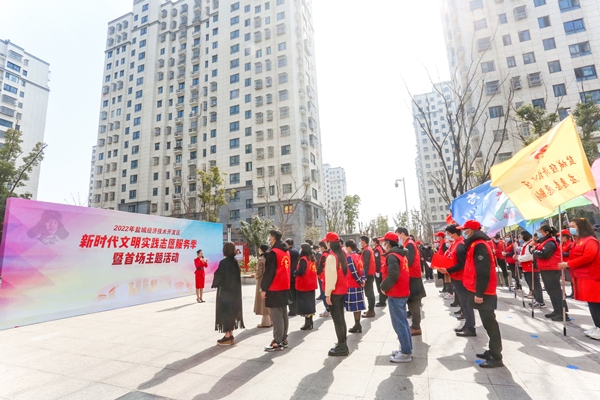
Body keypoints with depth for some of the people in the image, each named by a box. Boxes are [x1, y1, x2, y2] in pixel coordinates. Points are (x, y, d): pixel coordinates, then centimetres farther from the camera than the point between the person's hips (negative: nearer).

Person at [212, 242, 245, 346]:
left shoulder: (223, 262, -17)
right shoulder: (235, 262, 3)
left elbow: (219, 277, -12)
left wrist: (215, 284, 7)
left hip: (225, 291, -7)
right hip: (234, 290, 7)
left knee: (225, 312, 3)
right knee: (232, 311, 14)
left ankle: (227, 337, 9)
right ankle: (230, 335, 22)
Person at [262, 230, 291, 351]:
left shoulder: (273, 252, -15)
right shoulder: (286, 252, 12)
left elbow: (269, 272, -16)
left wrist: (264, 288, -11)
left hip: (274, 289, -9)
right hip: (285, 287, 9)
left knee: (276, 316, -3)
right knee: (283, 314, 14)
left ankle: (277, 342, 2)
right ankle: (284, 339, 22)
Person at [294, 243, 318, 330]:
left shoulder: (303, 259, -17)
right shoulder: (312, 258, 9)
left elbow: (300, 272, -24)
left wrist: (294, 272, -4)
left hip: (304, 285, -8)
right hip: (311, 284, 8)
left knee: (304, 304, 0)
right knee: (309, 303, 15)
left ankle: (307, 324, 3)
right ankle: (310, 323, 21)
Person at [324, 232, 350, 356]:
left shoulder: (331, 256, -17)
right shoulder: (342, 255, 7)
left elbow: (330, 276, -20)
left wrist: (328, 293, -15)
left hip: (335, 291, -9)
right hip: (342, 290, 9)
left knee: (337, 319, 0)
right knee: (341, 317, 17)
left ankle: (341, 347, 6)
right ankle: (343, 343, 27)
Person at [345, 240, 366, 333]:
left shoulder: (349, 257, -17)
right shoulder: (358, 256, 9)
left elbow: (354, 272, -21)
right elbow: (362, 269, 8)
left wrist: (360, 282, -11)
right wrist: (363, 280, -1)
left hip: (352, 285, -8)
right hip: (358, 285, 9)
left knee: (354, 306, 0)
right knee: (358, 305, 13)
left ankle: (357, 326, 7)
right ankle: (358, 325, 21)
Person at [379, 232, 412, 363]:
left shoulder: (392, 256, -18)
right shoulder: (401, 254, 12)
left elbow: (393, 275, -28)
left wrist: (383, 287, -13)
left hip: (395, 294, -10)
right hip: (402, 292, 10)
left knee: (398, 324, -2)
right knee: (403, 322, 17)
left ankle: (406, 353, 6)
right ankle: (407, 349, 26)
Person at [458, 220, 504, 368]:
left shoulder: (479, 245, -18)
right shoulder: (476, 244, 13)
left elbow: (483, 272, -24)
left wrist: (479, 293, -22)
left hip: (483, 293, -10)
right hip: (482, 291, 10)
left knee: (489, 323, -2)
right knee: (488, 322, 17)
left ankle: (496, 358, 8)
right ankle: (493, 351, 28)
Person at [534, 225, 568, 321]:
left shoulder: (550, 242, -15)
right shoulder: (545, 241, 16)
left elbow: (544, 254, -23)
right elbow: (539, 252, 16)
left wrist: (535, 251, -9)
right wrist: (535, 250, -2)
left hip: (551, 270, -10)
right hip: (546, 270, 10)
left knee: (556, 291, -7)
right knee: (551, 291, 15)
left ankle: (563, 313, -2)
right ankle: (557, 311, 23)